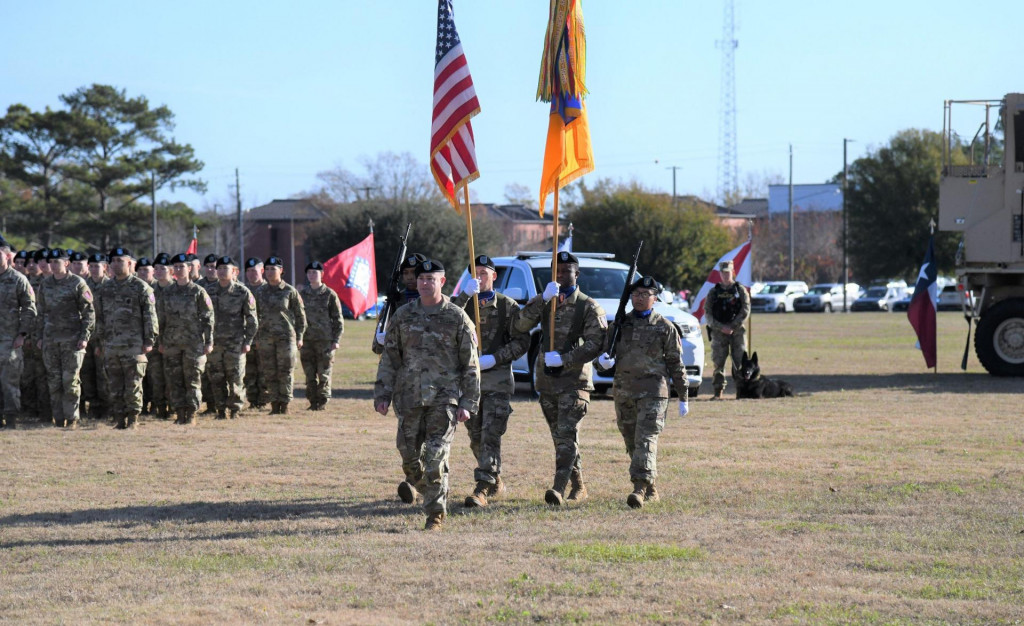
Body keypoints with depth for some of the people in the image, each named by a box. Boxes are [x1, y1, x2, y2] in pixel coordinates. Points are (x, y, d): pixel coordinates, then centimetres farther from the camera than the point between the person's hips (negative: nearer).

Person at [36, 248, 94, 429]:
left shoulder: (78, 284, -3)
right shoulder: (45, 284, 11)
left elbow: (89, 312, -3)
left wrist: (85, 337, -10)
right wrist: (40, 336, 14)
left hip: (72, 339, -4)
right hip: (50, 340, 4)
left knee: (71, 380, -5)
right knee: (54, 381, 4)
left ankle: (72, 419, 2)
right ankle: (58, 419, 9)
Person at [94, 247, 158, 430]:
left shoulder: (141, 288, 0)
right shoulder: (104, 289, 14)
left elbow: (150, 317, -2)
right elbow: (99, 318, 18)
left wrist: (149, 341, -8)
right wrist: (99, 344, 15)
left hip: (134, 346, -4)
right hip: (111, 345, 5)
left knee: (133, 385, -4)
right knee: (115, 387, 5)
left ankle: (133, 420, 3)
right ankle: (119, 420, 10)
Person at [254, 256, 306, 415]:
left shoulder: (290, 291, 0)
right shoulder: (261, 292, 10)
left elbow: (300, 315, 3)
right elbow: (256, 315, 15)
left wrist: (299, 337, -1)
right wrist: (257, 338, 10)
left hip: (286, 336, -3)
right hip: (266, 339, 3)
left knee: (285, 372, -3)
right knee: (269, 373, 2)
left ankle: (285, 405, 3)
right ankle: (274, 405, 7)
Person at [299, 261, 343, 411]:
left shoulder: (330, 294, 1)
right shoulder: (302, 294, 11)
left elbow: (338, 319, 2)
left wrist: (336, 340, -5)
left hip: (325, 340, -3)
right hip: (306, 340, 3)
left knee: (324, 373, -2)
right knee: (309, 374, 4)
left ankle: (322, 402, 4)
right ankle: (313, 401, 11)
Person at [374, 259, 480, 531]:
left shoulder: (457, 318, -1)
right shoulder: (403, 316, 8)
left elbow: (470, 365, 1)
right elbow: (389, 358, 12)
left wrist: (468, 403, -4)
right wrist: (382, 395, 5)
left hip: (444, 397, -3)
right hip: (409, 396, 3)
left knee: (435, 457, -12)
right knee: (409, 451, 10)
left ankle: (436, 513, -3)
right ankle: (417, 481, 43)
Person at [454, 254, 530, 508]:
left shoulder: (507, 306, 3)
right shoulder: (464, 303, 10)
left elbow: (522, 341, -2)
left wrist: (495, 358, -14)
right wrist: (465, 294, -22)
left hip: (498, 378, -4)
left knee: (491, 435, -13)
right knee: (476, 437, 11)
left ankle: (482, 490, -19)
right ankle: (495, 482, 28)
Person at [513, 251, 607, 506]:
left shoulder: (589, 307, -1)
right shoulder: (545, 302, 12)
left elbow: (595, 344, -10)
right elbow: (521, 325, -5)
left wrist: (564, 359, -19)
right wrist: (543, 299, -17)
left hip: (575, 380, -5)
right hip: (546, 379, 5)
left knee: (567, 435, -16)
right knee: (559, 437, 11)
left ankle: (559, 488, -25)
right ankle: (579, 487, 21)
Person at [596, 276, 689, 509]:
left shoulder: (665, 327, 2)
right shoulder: (620, 324, 11)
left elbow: (676, 364, 4)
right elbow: (605, 349, 16)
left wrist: (683, 398, 3)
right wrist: (603, 360, -10)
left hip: (653, 391, -5)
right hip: (623, 391, 5)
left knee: (646, 439, -16)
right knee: (631, 443, 10)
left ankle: (640, 487, -25)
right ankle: (650, 489, 22)